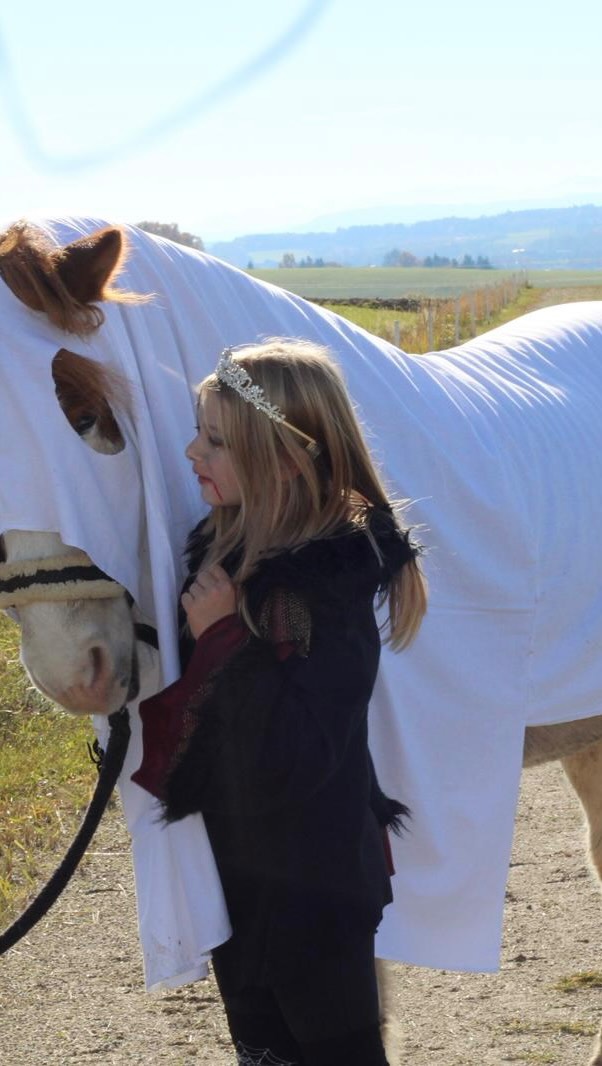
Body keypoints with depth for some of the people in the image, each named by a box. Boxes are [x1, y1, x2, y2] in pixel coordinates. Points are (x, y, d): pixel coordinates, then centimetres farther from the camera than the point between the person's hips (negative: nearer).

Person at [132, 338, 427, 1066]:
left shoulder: (331, 593, -25)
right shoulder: (220, 548, -1)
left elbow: (292, 765, -31)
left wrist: (225, 639, -30)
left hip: (313, 889, -8)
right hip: (233, 871, 8)